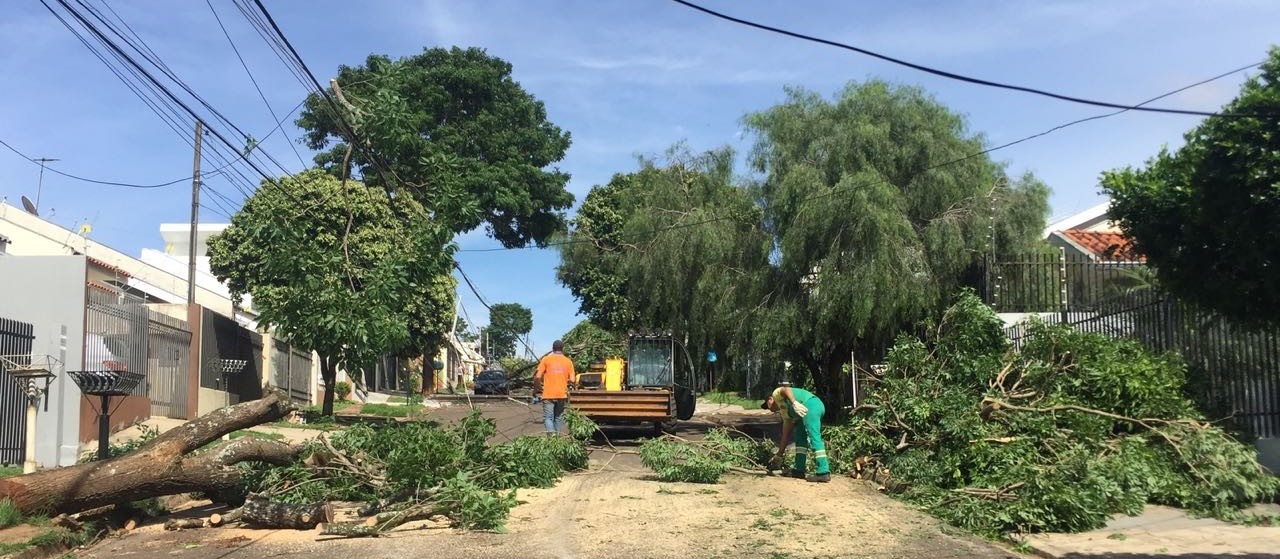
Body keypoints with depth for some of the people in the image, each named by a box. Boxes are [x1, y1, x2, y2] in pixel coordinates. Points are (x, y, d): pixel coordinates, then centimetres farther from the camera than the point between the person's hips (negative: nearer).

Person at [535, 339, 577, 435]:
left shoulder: (546, 359, -1)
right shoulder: (568, 361, 5)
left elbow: (537, 377, -7)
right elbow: (572, 380, 0)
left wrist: (540, 381, 14)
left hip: (548, 395, -2)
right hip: (562, 395, 2)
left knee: (548, 417, -3)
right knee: (558, 417, 15)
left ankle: (551, 433, -25)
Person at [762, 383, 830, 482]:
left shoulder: (776, 393, 16)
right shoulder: (784, 411, 35)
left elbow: (785, 389, -9)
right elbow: (786, 435, 36)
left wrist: (794, 403, -23)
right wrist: (781, 451, 41)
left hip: (811, 404, -10)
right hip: (819, 406, 10)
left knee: (814, 437, -14)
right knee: (800, 434, 19)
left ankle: (823, 473, -20)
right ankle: (799, 470, 17)